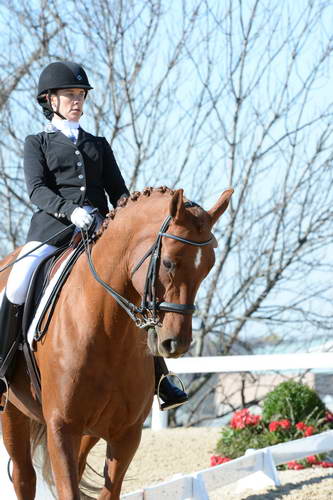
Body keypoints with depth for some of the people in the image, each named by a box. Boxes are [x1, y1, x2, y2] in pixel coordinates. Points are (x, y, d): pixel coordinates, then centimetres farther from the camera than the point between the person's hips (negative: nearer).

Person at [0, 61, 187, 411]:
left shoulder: (98, 145, 26)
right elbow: (37, 189, -1)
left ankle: (159, 379, -12)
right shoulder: (37, 143, 15)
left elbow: (118, 192, 20)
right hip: (53, 226, -3)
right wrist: (70, 210, -21)